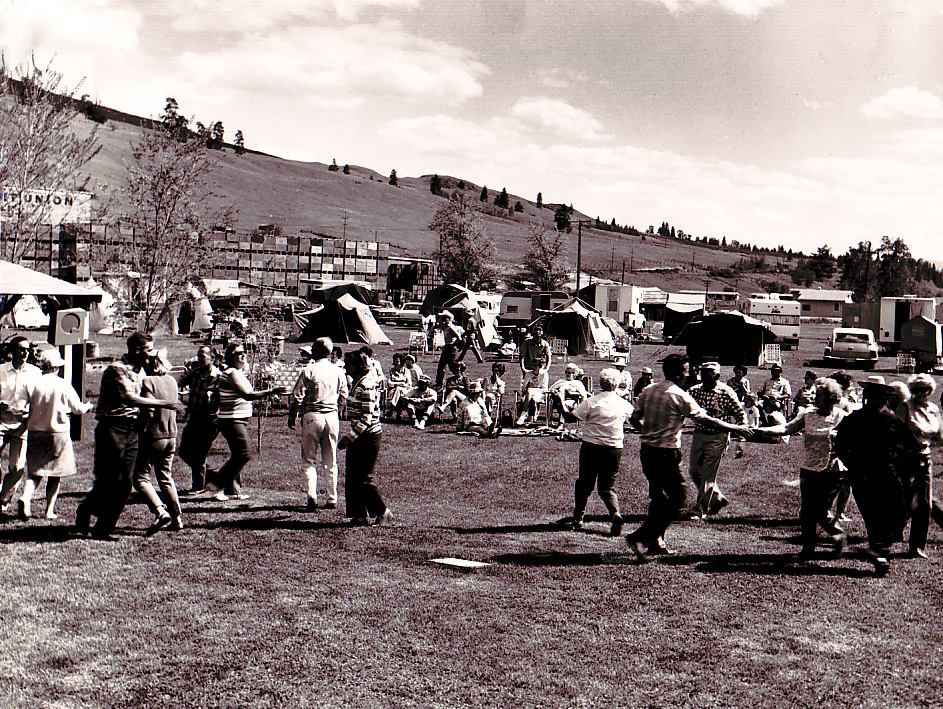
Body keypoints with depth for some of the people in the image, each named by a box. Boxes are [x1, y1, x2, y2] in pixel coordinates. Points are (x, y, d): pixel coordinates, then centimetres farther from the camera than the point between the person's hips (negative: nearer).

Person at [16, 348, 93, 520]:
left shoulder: (34, 383, -4)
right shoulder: (63, 385, -8)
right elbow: (77, 408, 2)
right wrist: (88, 407, 24)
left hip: (35, 432, 2)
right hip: (58, 433, -2)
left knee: (35, 472, 12)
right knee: (55, 474, 8)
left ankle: (25, 497, -13)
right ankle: (50, 510, 9)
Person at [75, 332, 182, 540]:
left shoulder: (140, 372, 15)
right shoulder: (116, 370, -12)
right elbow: (130, 398, -24)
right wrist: (163, 403, -23)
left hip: (131, 429, 8)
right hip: (112, 428, -7)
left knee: (125, 483, 4)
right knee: (108, 481, -5)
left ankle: (103, 529, 13)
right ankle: (83, 516, 15)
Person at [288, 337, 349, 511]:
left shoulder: (308, 370, -7)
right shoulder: (339, 372, 6)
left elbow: (297, 396, -6)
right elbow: (343, 397, 12)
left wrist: (292, 417, 5)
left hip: (312, 416, -4)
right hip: (332, 417, 4)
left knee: (309, 460, 3)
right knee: (330, 461, 11)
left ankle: (312, 496, -10)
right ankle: (332, 499, 13)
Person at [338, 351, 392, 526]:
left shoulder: (366, 386, -18)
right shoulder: (357, 383, 12)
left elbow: (367, 418, -22)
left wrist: (349, 437, -22)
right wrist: (350, 436, 19)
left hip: (369, 436, -9)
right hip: (359, 436, 10)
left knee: (364, 479, -4)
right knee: (351, 477, 9)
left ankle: (383, 512, 10)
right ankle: (360, 515, 17)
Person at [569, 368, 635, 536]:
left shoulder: (591, 402, -10)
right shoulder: (623, 404, 1)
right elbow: (634, 413, 25)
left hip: (591, 446, -2)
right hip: (614, 449, 2)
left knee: (585, 483, 13)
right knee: (607, 486, 8)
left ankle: (578, 518, 22)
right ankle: (615, 513, -18)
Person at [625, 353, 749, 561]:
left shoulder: (648, 390, 5)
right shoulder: (679, 395, -13)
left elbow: (635, 419, 9)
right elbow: (706, 419, -10)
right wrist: (734, 428, 0)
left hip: (646, 450, 8)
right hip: (666, 453, -8)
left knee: (659, 496, 20)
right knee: (676, 498, 1)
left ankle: (655, 541, 25)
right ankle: (640, 537, -5)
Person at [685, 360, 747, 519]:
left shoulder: (726, 392, -12)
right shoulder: (694, 391, 1)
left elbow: (740, 414, -6)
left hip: (717, 437, -6)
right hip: (699, 435, 6)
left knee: (708, 474, -4)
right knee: (694, 470, 10)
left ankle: (700, 510, 6)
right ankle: (717, 498, 31)